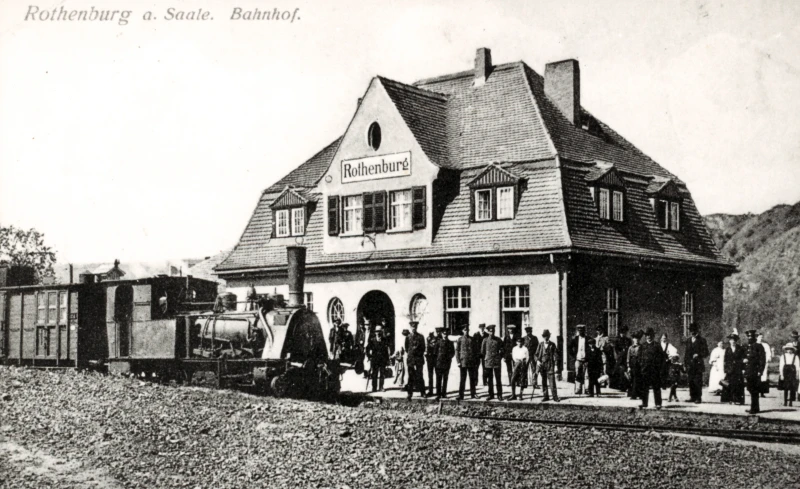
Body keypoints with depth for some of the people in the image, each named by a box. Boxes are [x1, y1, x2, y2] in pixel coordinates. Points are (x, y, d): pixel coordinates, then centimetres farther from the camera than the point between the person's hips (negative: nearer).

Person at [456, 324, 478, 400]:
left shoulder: (472, 339, 11)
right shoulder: (460, 340, 2)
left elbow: (475, 350, 14)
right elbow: (457, 350, 1)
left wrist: (476, 361, 9)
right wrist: (458, 361, -7)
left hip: (472, 362, 3)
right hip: (463, 361, -3)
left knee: (472, 378, 8)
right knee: (462, 379, -4)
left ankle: (472, 394, 17)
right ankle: (461, 396, -4)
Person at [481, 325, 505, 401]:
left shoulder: (498, 340, 4)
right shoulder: (485, 340, 4)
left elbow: (502, 351, 13)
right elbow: (482, 351, 11)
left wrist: (500, 357, 6)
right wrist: (484, 361, 11)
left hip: (497, 362, -1)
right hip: (488, 362, 1)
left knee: (498, 379, -1)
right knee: (490, 379, 5)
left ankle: (499, 395, 5)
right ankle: (491, 395, 13)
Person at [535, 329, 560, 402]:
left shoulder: (552, 345, 1)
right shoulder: (540, 344, 8)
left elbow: (555, 355, 0)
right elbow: (536, 354, 11)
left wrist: (556, 365, -6)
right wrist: (537, 361, -8)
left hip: (550, 365, -3)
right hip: (542, 365, 3)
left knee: (552, 381, -7)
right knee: (543, 382, 5)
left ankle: (555, 396, -2)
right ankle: (545, 396, 11)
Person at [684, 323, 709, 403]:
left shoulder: (702, 340, 0)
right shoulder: (688, 340, 15)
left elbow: (706, 353, -2)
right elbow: (686, 352, 18)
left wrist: (698, 355, -18)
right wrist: (685, 363, 10)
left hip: (698, 364, -5)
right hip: (690, 365, 5)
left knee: (697, 381, -7)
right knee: (691, 382, 4)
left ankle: (698, 398, -3)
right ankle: (693, 397, 11)